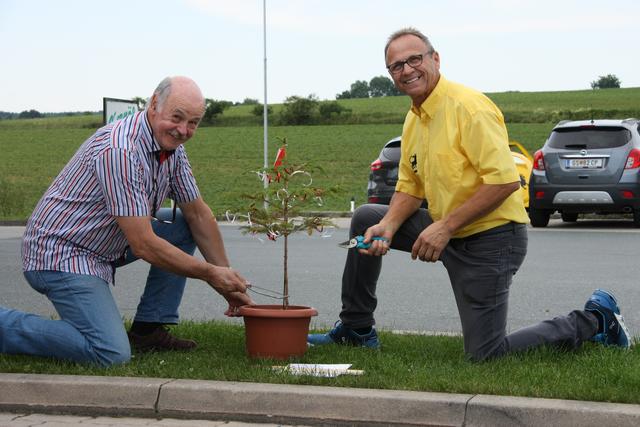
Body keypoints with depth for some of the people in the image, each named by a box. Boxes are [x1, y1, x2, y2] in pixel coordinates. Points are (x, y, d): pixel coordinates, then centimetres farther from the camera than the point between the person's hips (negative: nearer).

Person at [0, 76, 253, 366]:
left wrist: (227, 278, 8)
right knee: (111, 354, -23)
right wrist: (209, 273, -16)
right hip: (60, 252, -10)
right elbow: (144, 245, -26)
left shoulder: (172, 147, 2)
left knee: (184, 226, 8)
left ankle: (149, 329, 9)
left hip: (105, 248, 10)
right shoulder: (120, 151, -28)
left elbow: (198, 214, 12)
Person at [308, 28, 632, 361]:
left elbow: (505, 181, -27)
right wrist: (386, 228, -7)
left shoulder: (468, 106, -20)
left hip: (490, 239, -8)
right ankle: (357, 329, 18)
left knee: (484, 355, -5)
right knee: (366, 218, 6)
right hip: (447, 232, 9)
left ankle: (594, 320, 11)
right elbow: (409, 188, 14)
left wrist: (445, 226, -25)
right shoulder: (413, 120, 9)